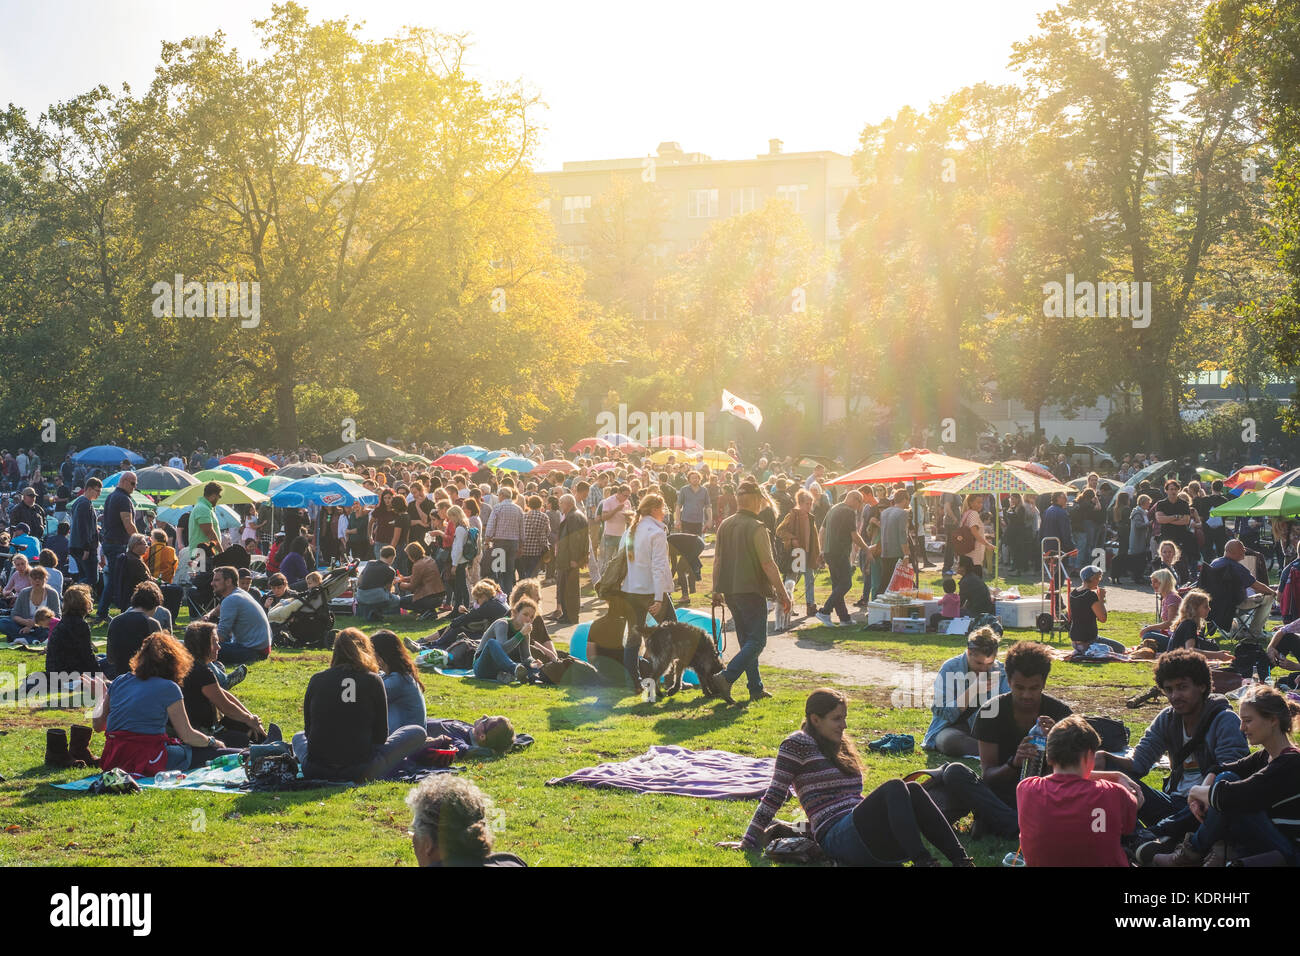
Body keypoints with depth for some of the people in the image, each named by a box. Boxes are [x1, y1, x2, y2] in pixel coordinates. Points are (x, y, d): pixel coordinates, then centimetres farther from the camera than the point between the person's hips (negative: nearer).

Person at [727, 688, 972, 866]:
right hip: (838, 838, -7)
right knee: (895, 787, -29)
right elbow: (774, 796, 0)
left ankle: (960, 860, -37)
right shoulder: (798, 745, 3)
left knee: (912, 790, -21)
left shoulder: (840, 747, 26)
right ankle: (922, 862, -48)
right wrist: (748, 842, -2)